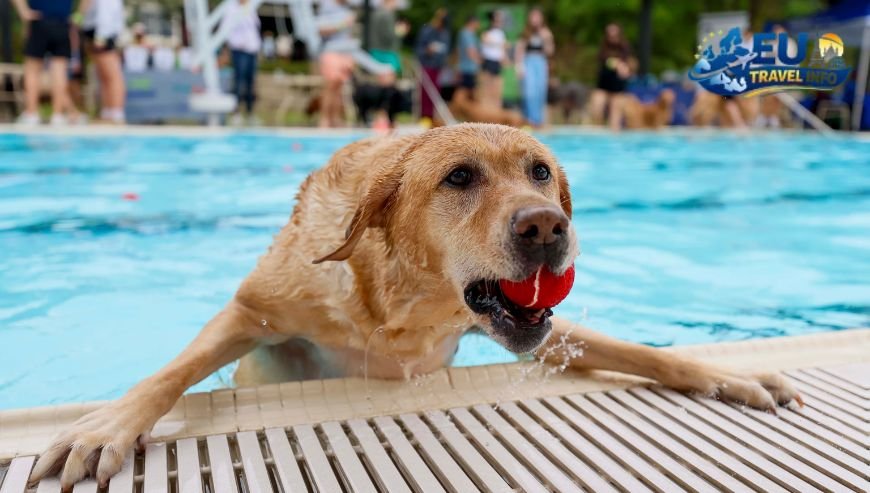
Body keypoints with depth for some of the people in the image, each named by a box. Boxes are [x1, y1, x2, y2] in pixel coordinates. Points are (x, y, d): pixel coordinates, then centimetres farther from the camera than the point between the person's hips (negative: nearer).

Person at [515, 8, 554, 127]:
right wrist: (519, 67, -5)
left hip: (541, 63, 3)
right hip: (528, 62, -3)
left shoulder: (546, 33, 7)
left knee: (541, 91, 2)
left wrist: (546, 40, -10)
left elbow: (549, 52, 4)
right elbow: (519, 51, 2)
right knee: (530, 91, -12)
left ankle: (539, 119, 11)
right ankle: (531, 118, -9)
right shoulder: (525, 34, 1)